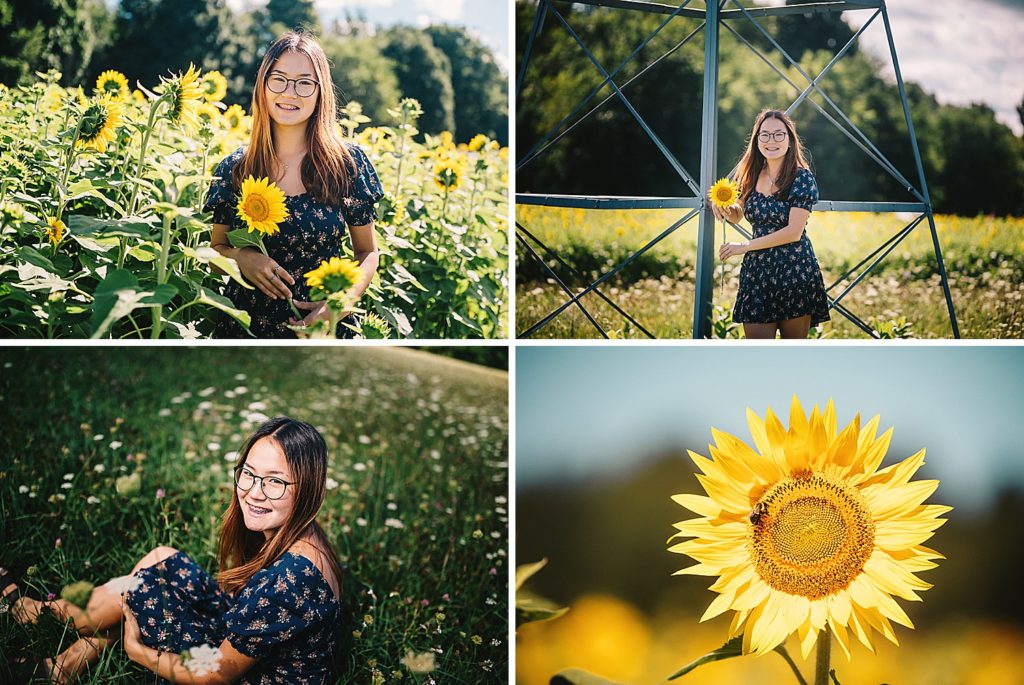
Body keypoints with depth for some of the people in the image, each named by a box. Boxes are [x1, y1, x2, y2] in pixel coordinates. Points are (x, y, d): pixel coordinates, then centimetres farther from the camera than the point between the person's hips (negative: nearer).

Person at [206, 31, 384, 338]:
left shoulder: (348, 162, -5)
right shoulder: (233, 169, -2)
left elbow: (367, 253, 2)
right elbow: (217, 249, 9)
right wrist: (240, 257, -14)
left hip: (319, 325, -1)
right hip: (242, 325, 1)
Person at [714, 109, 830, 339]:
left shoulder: (802, 178, -7)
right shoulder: (752, 174, 8)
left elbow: (794, 232, -13)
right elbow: (737, 215, 22)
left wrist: (745, 246, -11)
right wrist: (724, 207, -2)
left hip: (795, 270, -4)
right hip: (756, 269, 4)